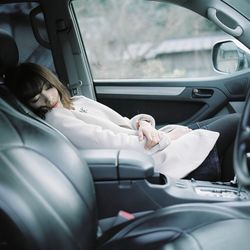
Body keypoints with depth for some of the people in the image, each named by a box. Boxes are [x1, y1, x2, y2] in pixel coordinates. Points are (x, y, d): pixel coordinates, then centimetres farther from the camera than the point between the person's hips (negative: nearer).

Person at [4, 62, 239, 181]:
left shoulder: (79, 102, 16)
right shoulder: (55, 120, -12)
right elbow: (107, 143, -20)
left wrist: (142, 122, -8)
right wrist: (166, 138, -15)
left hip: (151, 144, 9)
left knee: (232, 120, 11)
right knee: (235, 123, -2)